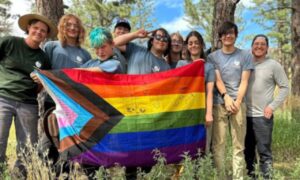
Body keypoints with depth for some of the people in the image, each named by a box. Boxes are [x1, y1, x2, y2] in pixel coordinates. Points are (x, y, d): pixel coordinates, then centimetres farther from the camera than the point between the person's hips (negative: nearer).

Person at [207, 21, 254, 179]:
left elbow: (244, 82, 4)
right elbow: (217, 80, -1)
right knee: (218, 143, -1)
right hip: (218, 104, 0)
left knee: (239, 144, 1)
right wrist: (226, 97, -17)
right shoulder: (213, 57, 10)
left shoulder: (245, 56, 10)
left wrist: (237, 101, -8)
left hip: (238, 103, 0)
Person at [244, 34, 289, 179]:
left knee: (264, 151, -2)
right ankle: (250, 175, 28)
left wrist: (272, 106, -11)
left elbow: (285, 87, -2)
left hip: (262, 116, -4)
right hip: (245, 115, 5)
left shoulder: (274, 65, -1)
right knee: (247, 150, 14)